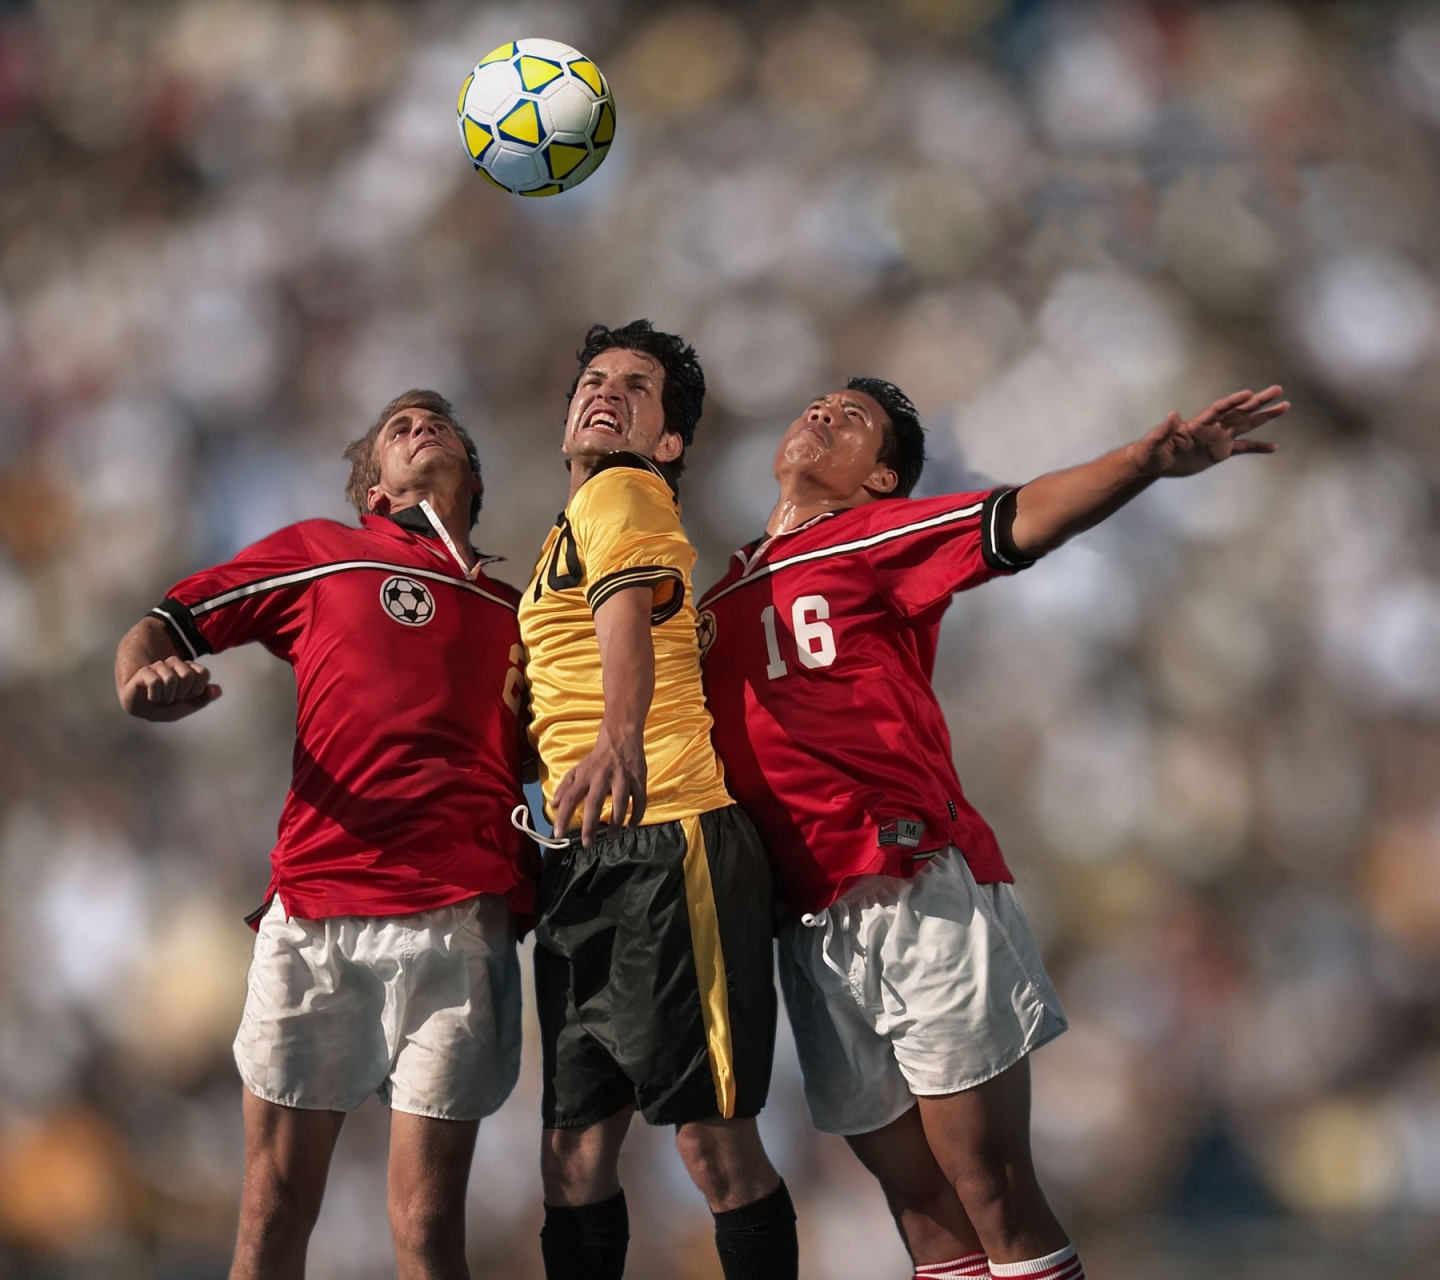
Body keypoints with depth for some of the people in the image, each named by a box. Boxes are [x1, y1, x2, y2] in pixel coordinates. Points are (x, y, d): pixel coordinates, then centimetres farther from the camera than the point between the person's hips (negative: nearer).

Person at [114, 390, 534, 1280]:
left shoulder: (519, 613, 23)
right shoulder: (320, 554, 17)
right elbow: (163, 627, 15)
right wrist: (145, 684, -8)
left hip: (458, 926, 1)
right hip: (313, 914, -1)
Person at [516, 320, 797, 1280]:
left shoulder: (620, 495, -3)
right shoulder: (571, 528, 25)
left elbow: (626, 619, -25)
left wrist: (619, 737, -45)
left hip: (664, 842, -9)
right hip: (582, 861, 9)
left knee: (714, 1139, -10)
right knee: (575, 1153, 6)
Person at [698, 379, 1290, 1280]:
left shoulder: (877, 536, 3)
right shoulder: (722, 600, 20)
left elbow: (1018, 521, -12)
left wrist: (1149, 461, -29)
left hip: (918, 893, -5)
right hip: (813, 923, 5)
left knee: (995, 1192, -7)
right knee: (920, 1201, 8)